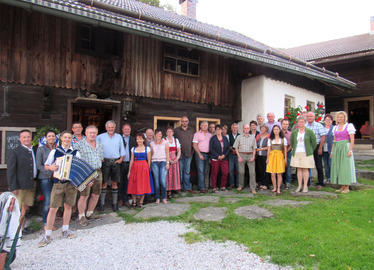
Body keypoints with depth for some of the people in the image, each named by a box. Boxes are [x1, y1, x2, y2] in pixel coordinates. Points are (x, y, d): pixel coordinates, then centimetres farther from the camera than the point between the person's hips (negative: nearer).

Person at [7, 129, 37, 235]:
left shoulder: (34, 150, 10)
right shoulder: (14, 152, -5)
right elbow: (10, 171, -8)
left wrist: (35, 182, 7)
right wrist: (13, 187, -13)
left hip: (31, 185, 5)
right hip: (20, 186, -5)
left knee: (26, 207, 12)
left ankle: (22, 227, 25)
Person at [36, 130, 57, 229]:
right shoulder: (41, 149, 3)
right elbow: (38, 165, -1)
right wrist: (48, 172, -14)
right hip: (46, 178, -3)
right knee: (47, 201, -5)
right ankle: (45, 223, 9)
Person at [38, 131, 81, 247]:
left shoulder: (76, 153, 7)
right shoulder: (54, 152, 5)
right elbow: (46, 166, 10)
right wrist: (51, 167, -12)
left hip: (71, 182, 2)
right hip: (58, 182, -1)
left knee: (68, 206, 11)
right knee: (53, 208, -2)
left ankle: (65, 231, 26)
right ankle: (47, 235, 10)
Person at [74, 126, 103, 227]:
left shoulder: (99, 145, 14)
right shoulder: (79, 144, -4)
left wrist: (98, 165, 11)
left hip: (97, 172, 6)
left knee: (96, 195, 11)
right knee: (84, 196, -5)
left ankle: (89, 213, 29)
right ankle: (81, 216, 12)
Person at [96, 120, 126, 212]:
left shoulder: (119, 137, 12)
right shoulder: (100, 137, 4)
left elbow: (122, 149, 15)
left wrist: (121, 159, 3)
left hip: (116, 162, 2)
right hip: (105, 162, -2)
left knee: (114, 183, 6)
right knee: (104, 183, -2)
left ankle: (115, 203, 13)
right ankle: (102, 204, 6)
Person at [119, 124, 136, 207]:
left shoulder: (133, 139, 9)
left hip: (130, 163, 2)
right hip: (121, 163, -1)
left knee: (128, 182, 7)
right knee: (120, 182, 5)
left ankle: (126, 200, 16)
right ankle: (120, 199, 16)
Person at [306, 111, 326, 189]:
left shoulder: (319, 126, -4)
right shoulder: (304, 126, 8)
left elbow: (323, 137, -9)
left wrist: (320, 148, -14)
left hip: (317, 147, -4)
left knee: (319, 166, 1)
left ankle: (320, 183, 10)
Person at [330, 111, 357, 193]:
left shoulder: (349, 126, -2)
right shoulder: (335, 128, 15)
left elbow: (352, 140, -7)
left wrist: (350, 150, -16)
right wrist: (332, 151, 14)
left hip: (345, 148, -6)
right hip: (337, 149, 6)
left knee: (346, 166, -3)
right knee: (338, 167, 5)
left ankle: (347, 187, 5)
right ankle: (342, 186, 13)